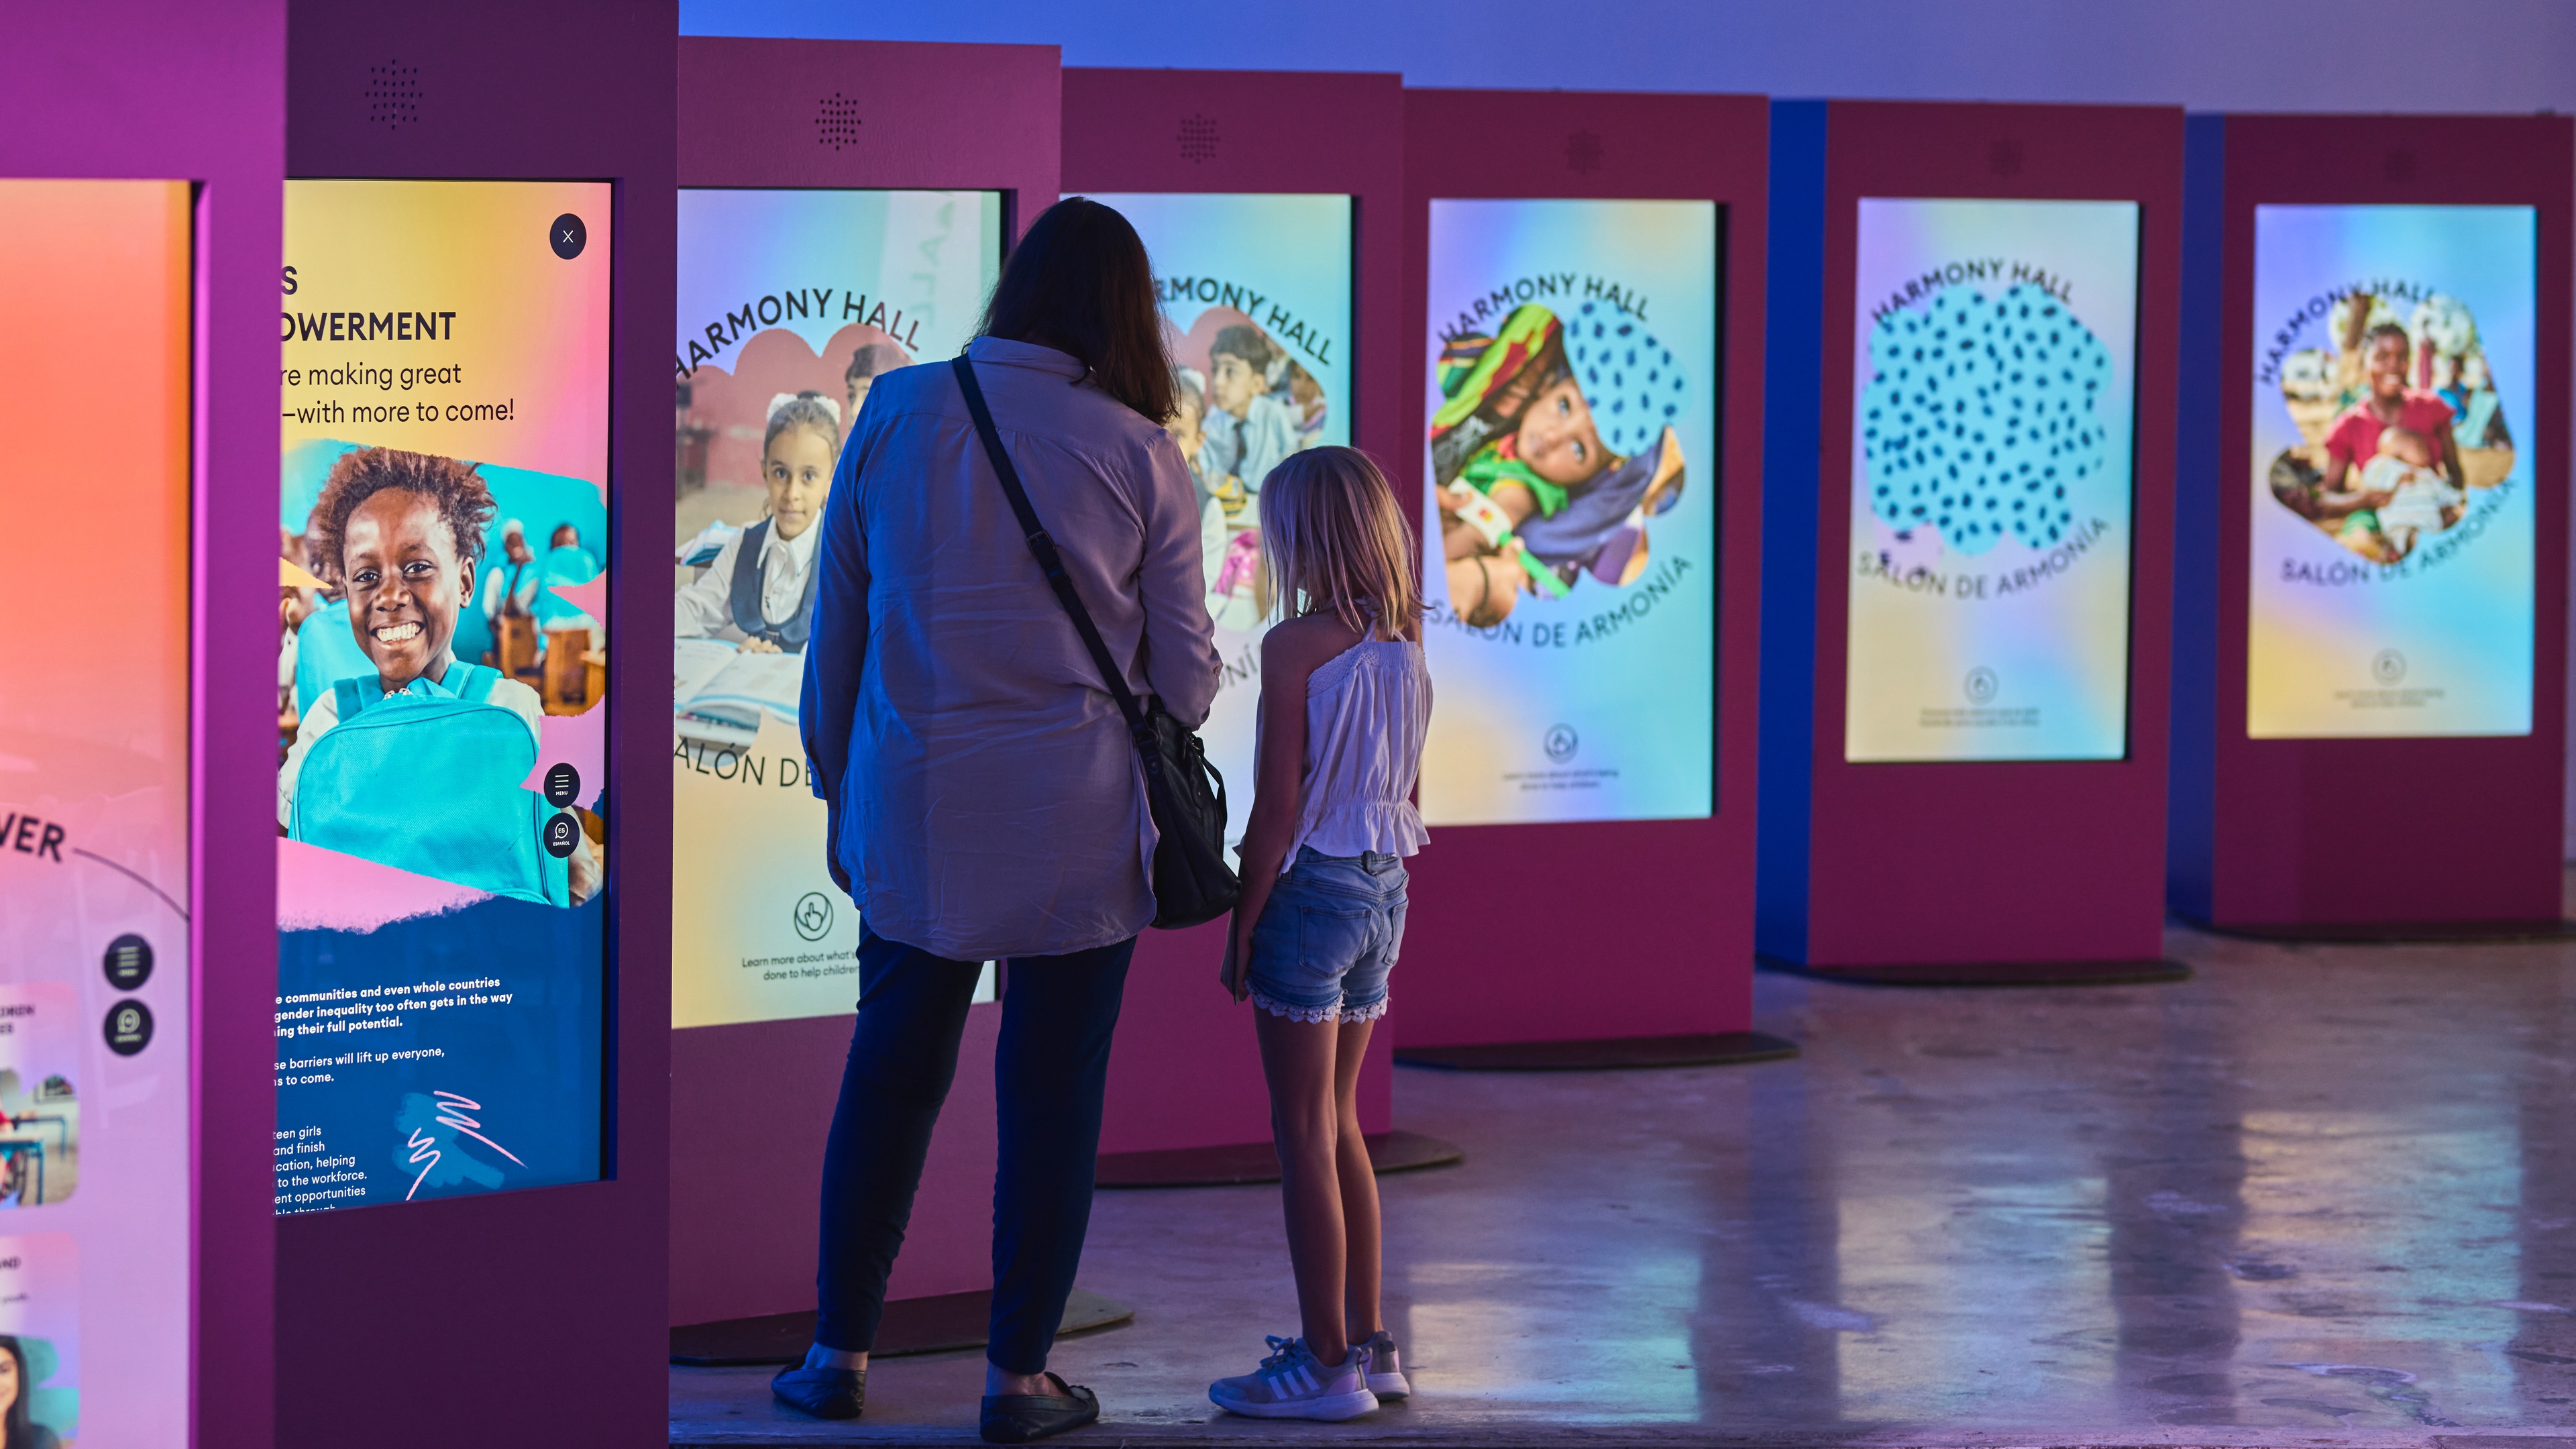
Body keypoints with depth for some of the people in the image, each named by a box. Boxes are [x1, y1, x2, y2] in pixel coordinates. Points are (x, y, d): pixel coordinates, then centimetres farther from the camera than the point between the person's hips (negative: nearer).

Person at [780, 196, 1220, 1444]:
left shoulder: (896, 414, -1)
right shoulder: (1140, 456, -6)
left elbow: (834, 626, 6)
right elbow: (1186, 671, 0)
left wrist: (836, 783, 17)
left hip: (912, 812, 2)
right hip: (1077, 825, -2)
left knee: (890, 1071, 13)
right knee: (1051, 1089, 6)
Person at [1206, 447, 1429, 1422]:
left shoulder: (1297, 645, -15)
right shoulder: (1404, 645, 7)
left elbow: (1278, 804, -16)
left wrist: (1241, 927, -9)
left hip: (1311, 888, -8)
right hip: (1383, 886, 8)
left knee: (1304, 1134, -1)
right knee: (1338, 1125, 17)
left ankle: (1328, 1362, 0)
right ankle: (1367, 1343, 21)